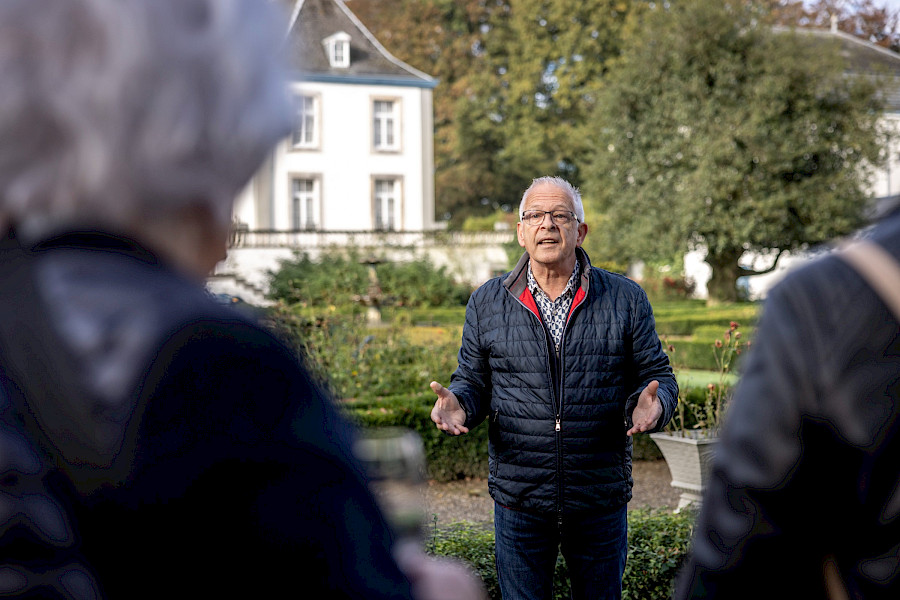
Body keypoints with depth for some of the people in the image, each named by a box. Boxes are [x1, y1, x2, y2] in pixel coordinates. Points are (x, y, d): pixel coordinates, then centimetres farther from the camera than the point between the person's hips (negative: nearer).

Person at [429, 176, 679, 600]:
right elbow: (473, 381, 9)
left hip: (601, 501, 0)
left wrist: (651, 404, -19)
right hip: (519, 501, 0)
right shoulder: (487, 303, 4)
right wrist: (458, 405, -14)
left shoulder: (626, 299, 2)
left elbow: (656, 375, 4)